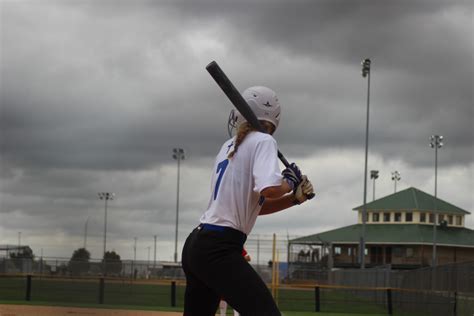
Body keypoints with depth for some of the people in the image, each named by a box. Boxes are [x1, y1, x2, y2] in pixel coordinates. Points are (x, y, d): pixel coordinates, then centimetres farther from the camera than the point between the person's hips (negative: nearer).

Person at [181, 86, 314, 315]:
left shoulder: (229, 146, 19)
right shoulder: (262, 141, -4)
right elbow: (269, 189, -22)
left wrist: (294, 198, 10)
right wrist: (290, 181, -2)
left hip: (195, 245, 9)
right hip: (219, 250, -9)